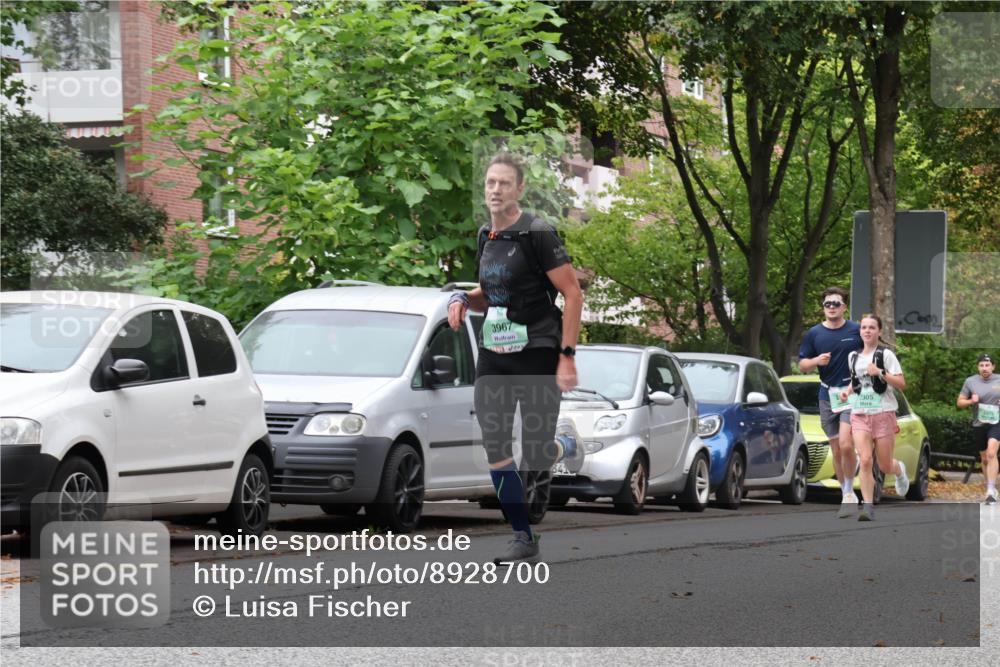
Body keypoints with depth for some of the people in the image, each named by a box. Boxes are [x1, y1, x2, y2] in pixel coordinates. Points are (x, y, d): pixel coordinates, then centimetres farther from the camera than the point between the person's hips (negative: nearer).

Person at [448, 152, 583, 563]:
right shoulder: (486, 236, 11)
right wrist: (463, 300, 2)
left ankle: (565, 441, 31)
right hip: (494, 355, 7)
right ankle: (523, 537, 8)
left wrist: (567, 356, -16)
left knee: (535, 458, -5)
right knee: (495, 450, -2)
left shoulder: (537, 234, -11)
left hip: (537, 355, -7)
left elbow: (572, 293, -12)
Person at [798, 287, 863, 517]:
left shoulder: (856, 331, 0)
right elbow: (802, 365, 7)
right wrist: (817, 361, -13)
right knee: (836, 450, 8)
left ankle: (849, 492, -5)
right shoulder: (814, 334, 5)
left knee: (845, 444, -19)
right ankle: (847, 497, 19)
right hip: (827, 395, 3)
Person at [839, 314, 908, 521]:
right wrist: (848, 390, 7)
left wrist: (880, 372, -21)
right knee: (865, 460, -15)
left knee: (884, 466, 5)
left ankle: (899, 470, 42)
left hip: (883, 413, -3)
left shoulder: (885, 354, -5)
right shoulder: (854, 356, 10)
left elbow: (901, 384, -8)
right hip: (860, 414, 3)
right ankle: (868, 506, -13)